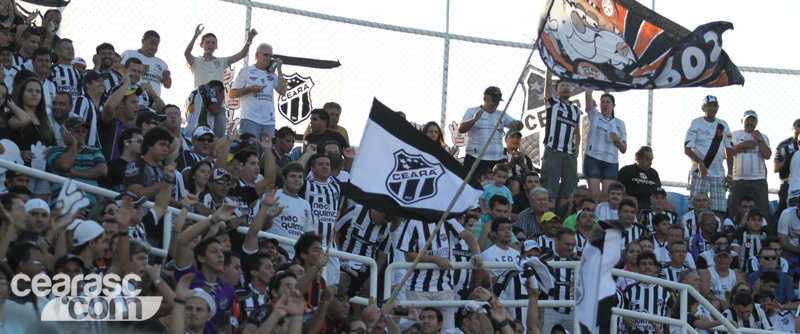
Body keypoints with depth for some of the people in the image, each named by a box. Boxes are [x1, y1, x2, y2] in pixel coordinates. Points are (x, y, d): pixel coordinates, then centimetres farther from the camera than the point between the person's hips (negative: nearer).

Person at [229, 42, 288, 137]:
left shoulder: (272, 74, 19)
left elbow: (282, 91, 4)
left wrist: (279, 70, 6)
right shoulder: (246, 72, 7)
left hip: (269, 121, 4)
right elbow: (231, 94, 3)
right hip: (250, 119, -4)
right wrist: (250, 89, -11)